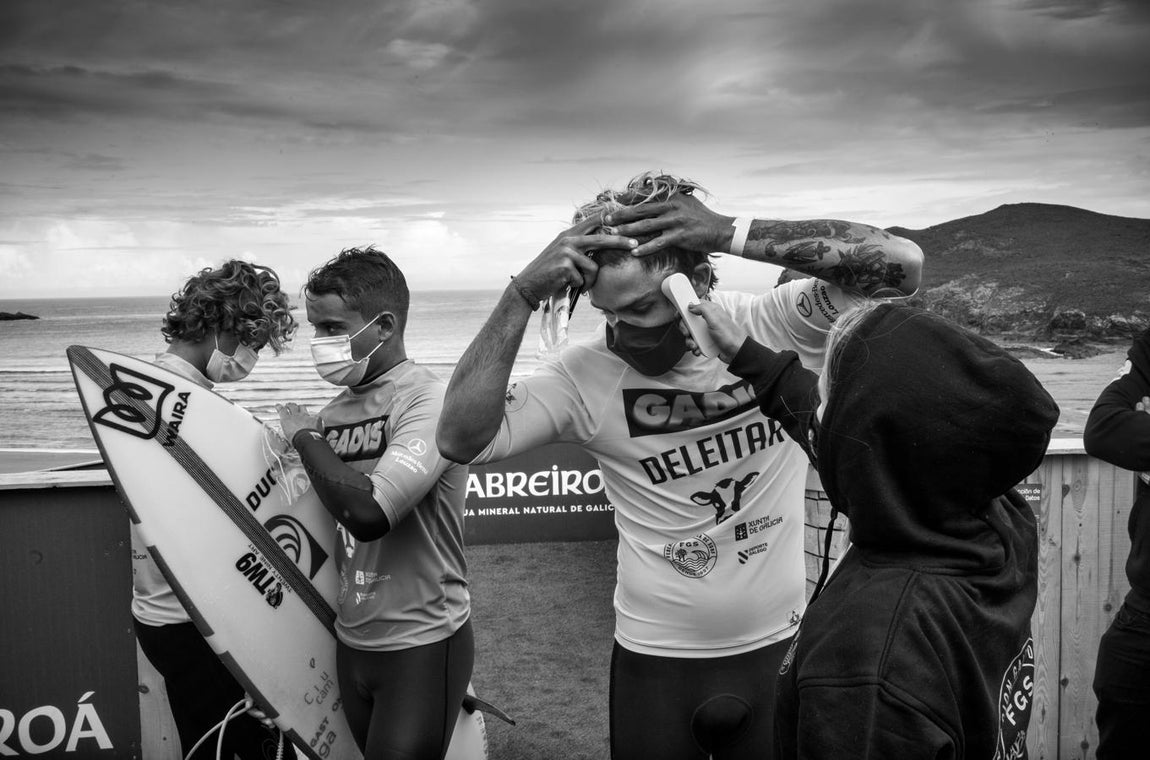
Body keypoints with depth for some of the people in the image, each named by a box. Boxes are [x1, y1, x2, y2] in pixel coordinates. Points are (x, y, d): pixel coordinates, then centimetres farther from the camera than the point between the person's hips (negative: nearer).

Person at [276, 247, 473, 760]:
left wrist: (306, 437, -17)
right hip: (351, 641, 7)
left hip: (420, 646, -7)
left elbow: (367, 513, -29)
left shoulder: (428, 403, -17)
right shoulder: (337, 408, 4)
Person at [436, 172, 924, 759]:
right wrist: (525, 293, -28)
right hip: (655, 661, 0)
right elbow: (461, 439, -22)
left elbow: (901, 263, -25)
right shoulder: (587, 371, -14)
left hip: (780, 649, 1)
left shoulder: (774, 327, -13)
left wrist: (730, 232, -30)